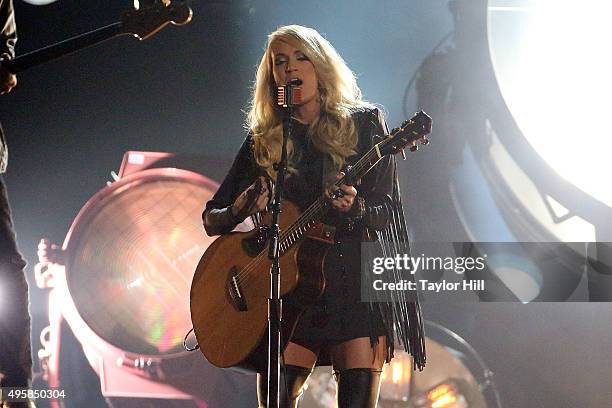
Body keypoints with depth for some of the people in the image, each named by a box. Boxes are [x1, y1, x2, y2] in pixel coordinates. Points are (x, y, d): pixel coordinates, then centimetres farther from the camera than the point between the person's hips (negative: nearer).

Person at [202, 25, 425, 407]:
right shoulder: (262, 141, 11)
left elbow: (387, 210, 0)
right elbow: (211, 219, 12)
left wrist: (354, 207, -21)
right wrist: (241, 209, -10)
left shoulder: (364, 123, 7)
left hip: (355, 279, -1)